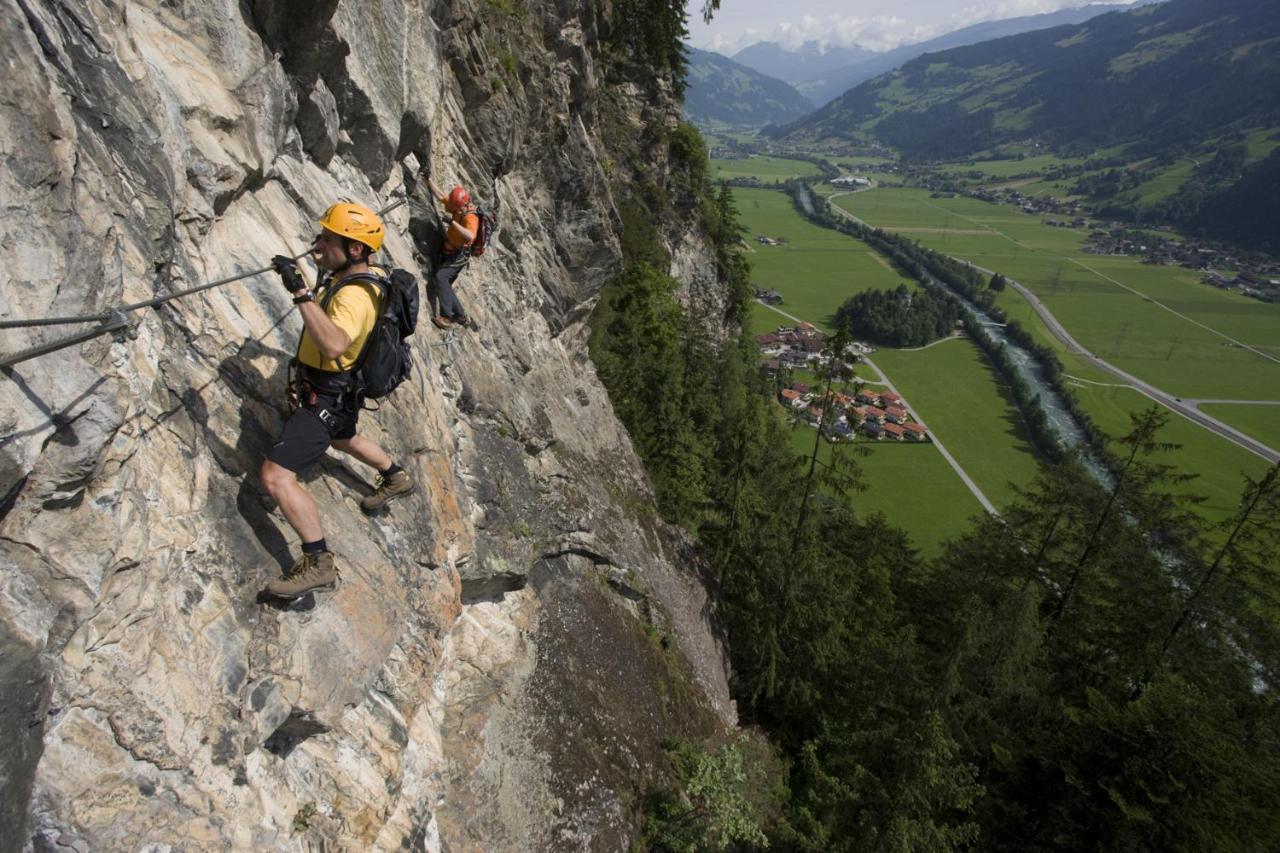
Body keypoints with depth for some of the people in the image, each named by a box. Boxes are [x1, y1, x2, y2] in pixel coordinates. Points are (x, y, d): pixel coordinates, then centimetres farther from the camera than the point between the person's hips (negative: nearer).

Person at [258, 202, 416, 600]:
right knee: (342, 438, 38)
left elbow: (334, 345, -51)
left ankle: (319, 564, -7)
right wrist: (325, 263, 24)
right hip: (335, 391, 11)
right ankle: (395, 477, 62)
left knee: (276, 475, -16)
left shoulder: (354, 296, -31)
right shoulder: (361, 274, 0)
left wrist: (301, 292, -50)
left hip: (328, 399, -11)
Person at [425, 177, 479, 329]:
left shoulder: (470, 217, -23)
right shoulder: (457, 206, 3)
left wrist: (453, 222, -43)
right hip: (450, 252, 9)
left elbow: (470, 236, -42)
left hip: (459, 255, -9)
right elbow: (440, 196, 19)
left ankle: (446, 316, -26)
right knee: (443, 284, 8)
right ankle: (460, 315, 17)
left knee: (440, 277, -26)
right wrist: (428, 179, 19)